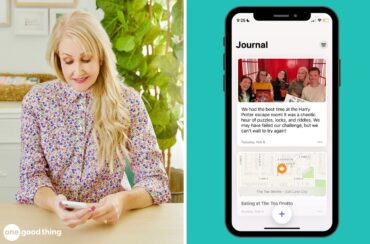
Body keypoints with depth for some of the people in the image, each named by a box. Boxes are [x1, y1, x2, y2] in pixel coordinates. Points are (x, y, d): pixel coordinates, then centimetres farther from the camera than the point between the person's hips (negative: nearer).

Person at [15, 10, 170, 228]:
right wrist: (53, 202, -26)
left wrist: (122, 201, -28)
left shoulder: (128, 101, -7)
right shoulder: (37, 100, -3)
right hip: (49, 214, 1)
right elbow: (33, 173, -5)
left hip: (109, 217, 0)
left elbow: (155, 178, -9)